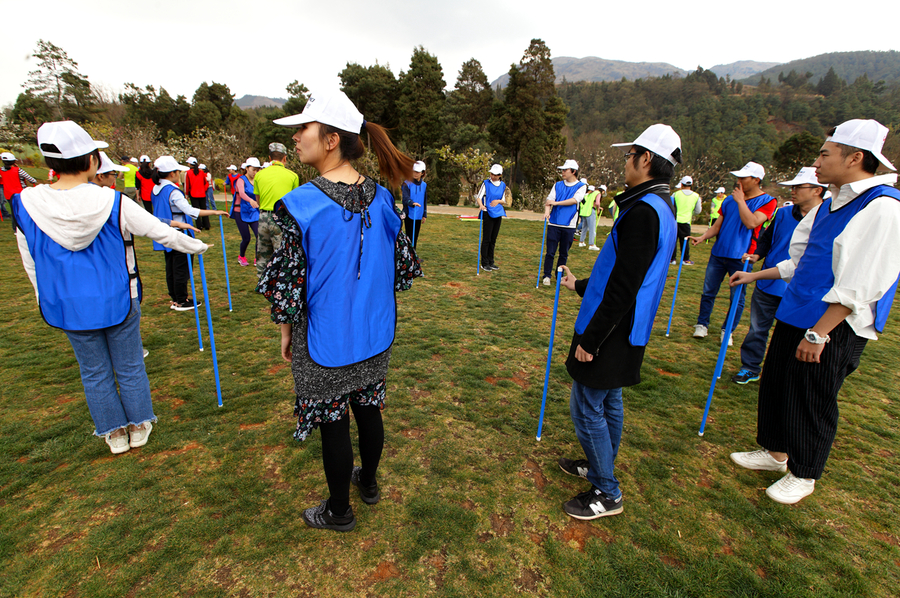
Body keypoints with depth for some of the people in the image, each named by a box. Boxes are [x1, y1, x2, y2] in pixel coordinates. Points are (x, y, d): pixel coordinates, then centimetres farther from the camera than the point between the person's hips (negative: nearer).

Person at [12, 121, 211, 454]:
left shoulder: (26, 204, -7)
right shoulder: (112, 202, -15)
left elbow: (31, 263, 3)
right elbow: (161, 233, -7)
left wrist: (47, 300, 16)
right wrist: (197, 246, 10)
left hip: (68, 306, 2)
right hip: (118, 301, -2)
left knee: (95, 373, 16)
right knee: (130, 368, 14)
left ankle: (115, 434, 30)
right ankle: (138, 427, 29)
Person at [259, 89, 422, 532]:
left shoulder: (301, 205, -21)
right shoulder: (381, 198, -4)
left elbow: (286, 282, -17)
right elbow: (404, 267, 2)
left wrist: (286, 332, 0)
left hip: (326, 343, -5)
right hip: (375, 335, 5)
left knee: (333, 425, 13)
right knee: (368, 408, 23)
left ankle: (338, 511, 37)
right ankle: (368, 482, 48)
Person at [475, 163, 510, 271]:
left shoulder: (503, 185, 10)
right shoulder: (486, 183, -2)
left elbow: (505, 201, 16)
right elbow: (478, 197, -7)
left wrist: (499, 201, -7)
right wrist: (481, 205, -27)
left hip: (498, 214, 5)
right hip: (488, 213, -5)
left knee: (493, 239, 10)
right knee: (486, 239, -6)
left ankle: (491, 262, 19)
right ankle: (484, 263, 1)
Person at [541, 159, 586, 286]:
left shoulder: (581, 186, 3)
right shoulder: (557, 185, 11)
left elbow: (574, 200, -12)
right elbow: (549, 200, 1)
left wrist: (556, 203, -13)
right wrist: (547, 211, -19)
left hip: (569, 226, -1)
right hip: (554, 224, 1)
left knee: (564, 254, 8)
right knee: (550, 252, -1)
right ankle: (547, 276, 9)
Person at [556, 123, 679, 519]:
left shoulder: (644, 211, -22)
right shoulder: (662, 208, 11)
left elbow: (623, 286, -25)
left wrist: (590, 339, -20)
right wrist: (581, 285, 25)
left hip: (611, 334, -10)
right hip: (625, 333, 10)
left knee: (587, 409, 2)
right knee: (607, 402, 22)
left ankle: (607, 494, 19)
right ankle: (600, 468, 40)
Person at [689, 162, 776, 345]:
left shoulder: (767, 201, -2)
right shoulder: (729, 200, 10)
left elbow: (751, 223, -19)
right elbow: (718, 225, 11)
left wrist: (741, 200, -11)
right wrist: (702, 237, -7)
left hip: (741, 257, -3)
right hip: (718, 253, 4)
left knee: (737, 297, 4)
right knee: (708, 292, 7)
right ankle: (702, 325, 20)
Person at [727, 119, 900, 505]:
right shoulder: (832, 204, 11)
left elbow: (858, 286, -23)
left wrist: (818, 333, -24)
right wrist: (755, 276, 25)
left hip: (833, 328, -9)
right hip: (796, 314, 9)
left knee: (812, 403, 6)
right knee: (775, 386, 18)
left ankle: (803, 475, 28)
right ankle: (775, 453, 38)